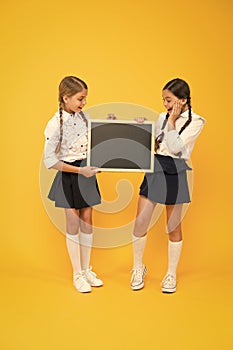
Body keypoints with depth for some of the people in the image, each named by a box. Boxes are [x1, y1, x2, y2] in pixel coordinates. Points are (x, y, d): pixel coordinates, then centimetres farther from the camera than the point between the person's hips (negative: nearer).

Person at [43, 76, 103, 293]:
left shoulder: (84, 116, 2)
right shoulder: (56, 124, -16)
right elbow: (49, 161, -17)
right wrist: (79, 171, -20)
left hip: (87, 173, 6)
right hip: (69, 176, -5)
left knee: (87, 224, 12)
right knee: (73, 226, 5)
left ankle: (86, 270, 28)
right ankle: (77, 275, 22)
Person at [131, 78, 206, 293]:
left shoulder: (195, 122, -5)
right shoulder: (163, 117, 11)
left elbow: (175, 147, -17)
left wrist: (172, 121, -10)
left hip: (175, 173, -4)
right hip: (154, 170, 5)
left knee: (173, 226, 7)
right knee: (140, 222, 2)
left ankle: (171, 275, 25)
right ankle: (138, 268, 23)